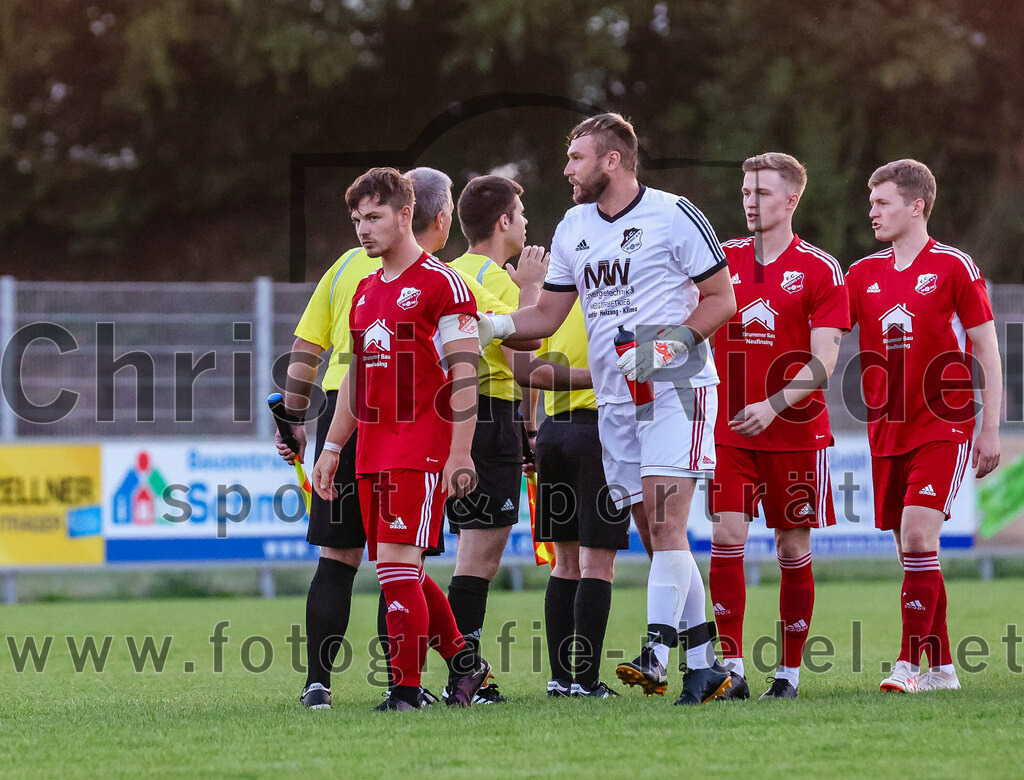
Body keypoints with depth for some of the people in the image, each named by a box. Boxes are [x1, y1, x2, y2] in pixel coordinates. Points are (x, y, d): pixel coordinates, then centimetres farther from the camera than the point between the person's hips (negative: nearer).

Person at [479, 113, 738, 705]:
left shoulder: (673, 215, -6)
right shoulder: (573, 230, 13)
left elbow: (722, 299, -4)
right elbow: (548, 317, 17)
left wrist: (669, 342, -17)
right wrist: (492, 326, -1)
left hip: (675, 389, -7)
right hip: (615, 400, 7)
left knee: (665, 524, -17)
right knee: (657, 535, 5)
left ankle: (656, 655, -24)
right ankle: (705, 666, 10)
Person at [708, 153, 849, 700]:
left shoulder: (820, 270, -2)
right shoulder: (722, 260, 6)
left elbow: (824, 359, -9)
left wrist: (774, 405, -21)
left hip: (796, 430, -2)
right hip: (729, 429, 2)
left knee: (793, 548, 3)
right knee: (727, 537, -10)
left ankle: (789, 672, 12)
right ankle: (732, 668, -9)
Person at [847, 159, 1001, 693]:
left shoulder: (953, 267, -4)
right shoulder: (863, 274, 10)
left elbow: (986, 350, -2)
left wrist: (990, 430, -6)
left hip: (943, 428, -5)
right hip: (887, 430, 5)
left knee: (918, 533, -18)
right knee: (910, 549, 6)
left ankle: (910, 664, -18)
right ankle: (941, 666, 14)